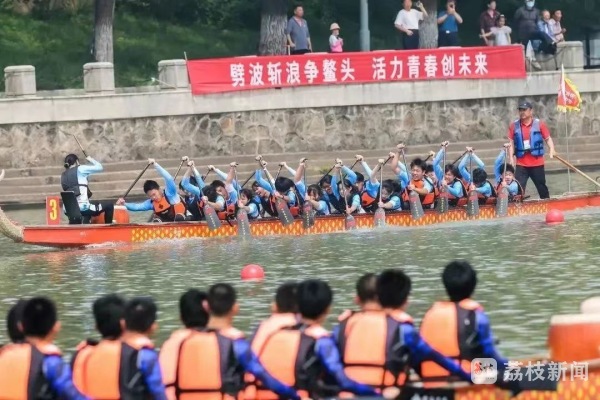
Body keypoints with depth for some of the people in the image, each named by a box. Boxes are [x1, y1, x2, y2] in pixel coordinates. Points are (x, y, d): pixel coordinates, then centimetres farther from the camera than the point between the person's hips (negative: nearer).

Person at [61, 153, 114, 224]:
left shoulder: (63, 176, 16)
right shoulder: (80, 169, 0)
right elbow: (100, 167, 5)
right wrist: (91, 160, 24)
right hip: (83, 208, -6)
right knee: (109, 205, 11)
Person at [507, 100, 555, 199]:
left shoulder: (539, 124, -1)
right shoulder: (514, 126, 4)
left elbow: (548, 138, 0)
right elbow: (511, 143, 5)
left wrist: (551, 150, -17)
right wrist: (511, 158, -5)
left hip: (537, 163, -1)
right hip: (521, 165, 1)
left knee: (542, 187, 12)